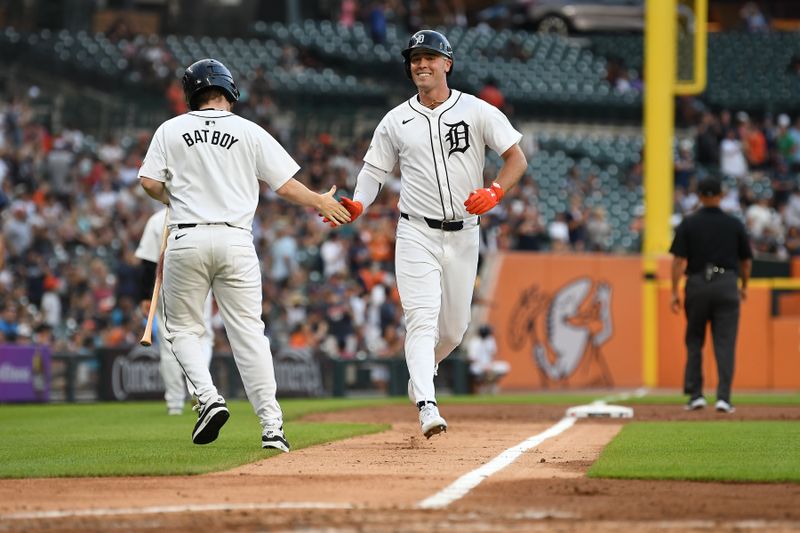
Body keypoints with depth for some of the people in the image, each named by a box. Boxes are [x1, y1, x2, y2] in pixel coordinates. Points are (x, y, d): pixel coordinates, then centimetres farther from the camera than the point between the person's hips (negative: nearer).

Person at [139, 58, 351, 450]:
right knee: (249, 333, 2)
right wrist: (321, 202, 23)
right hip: (236, 240, 0)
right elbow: (286, 185, 5)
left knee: (183, 328, 13)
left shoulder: (170, 131, 7)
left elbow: (150, 183, 0)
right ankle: (272, 425, -3)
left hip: (187, 240, 0)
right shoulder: (250, 132, 6)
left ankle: (208, 399, -9)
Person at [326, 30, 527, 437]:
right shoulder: (396, 121, 3)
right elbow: (374, 170, 8)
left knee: (454, 326, 11)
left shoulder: (478, 111, -1)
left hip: (463, 235, 1)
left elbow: (517, 158, -1)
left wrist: (494, 193, -19)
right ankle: (427, 406, -26)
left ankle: (423, 370, 41)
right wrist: (358, 205, -13)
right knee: (422, 319, -16)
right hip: (417, 233, -1)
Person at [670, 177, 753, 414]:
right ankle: (723, 397, -10)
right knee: (725, 343, -2)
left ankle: (695, 395, 9)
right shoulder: (734, 225, 3)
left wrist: (675, 292, -4)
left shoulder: (688, 224, 0)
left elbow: (679, 260, -6)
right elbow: (746, 260, 9)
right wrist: (744, 286, 25)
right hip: (726, 285, 0)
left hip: (697, 285, 0)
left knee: (694, 341, 12)